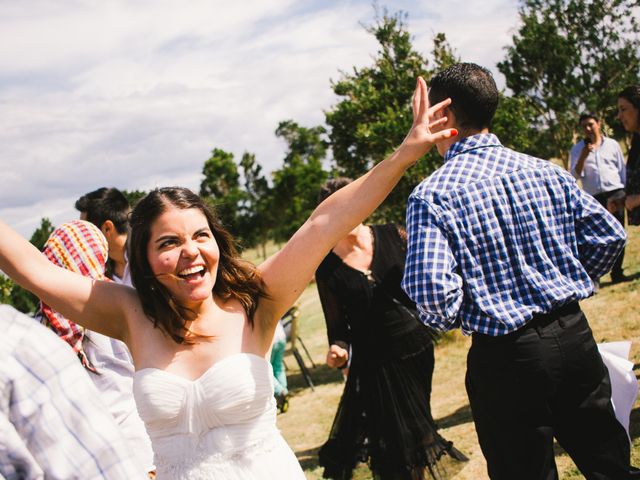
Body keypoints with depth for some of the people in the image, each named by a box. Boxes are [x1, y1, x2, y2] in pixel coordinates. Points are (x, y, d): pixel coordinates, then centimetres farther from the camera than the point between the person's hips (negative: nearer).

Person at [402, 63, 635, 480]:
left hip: (505, 355, -4)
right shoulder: (545, 171, 2)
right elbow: (610, 236, 5)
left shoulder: (433, 194, -12)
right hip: (575, 336, 5)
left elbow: (431, 290, -23)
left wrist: (450, 320, 0)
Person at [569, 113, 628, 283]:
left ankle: (617, 273, 10)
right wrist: (583, 156, -17)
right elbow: (576, 175, -3)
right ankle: (593, 275, -5)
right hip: (594, 198, -1)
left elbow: (623, 170, 12)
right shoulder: (577, 149, 7)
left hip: (615, 194, 1)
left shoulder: (612, 144, 9)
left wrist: (625, 193, 4)